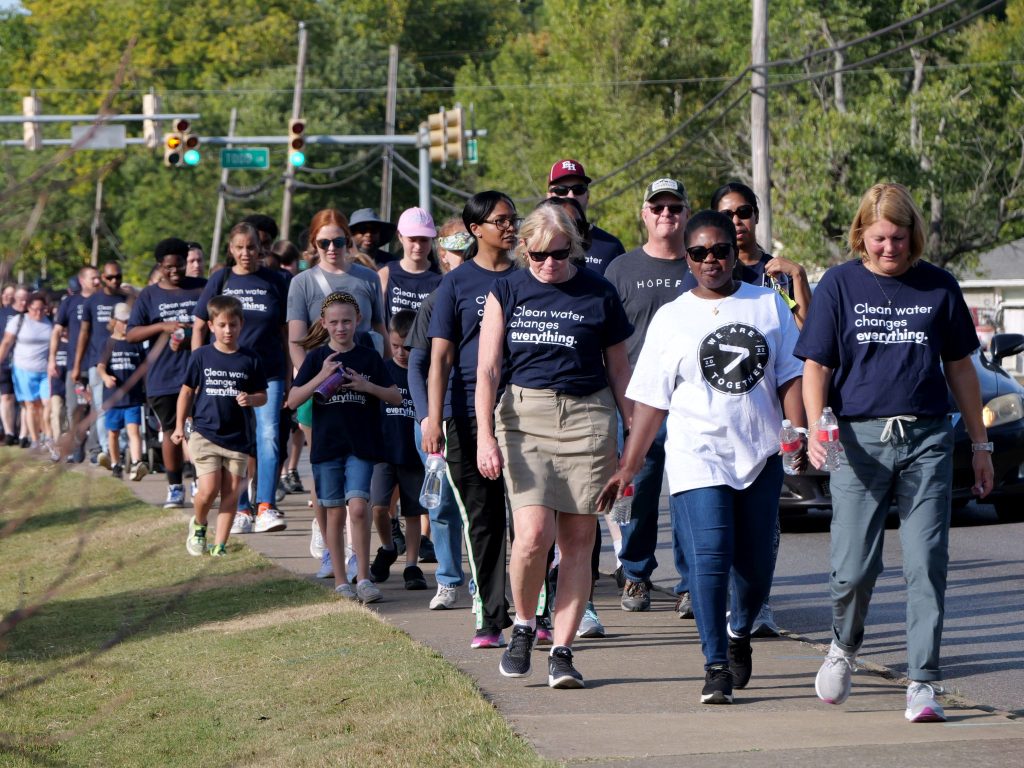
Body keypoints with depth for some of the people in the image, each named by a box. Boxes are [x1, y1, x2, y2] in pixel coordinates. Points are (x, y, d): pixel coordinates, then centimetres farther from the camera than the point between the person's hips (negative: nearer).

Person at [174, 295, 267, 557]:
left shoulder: (249, 360, 4)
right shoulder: (202, 356, 2)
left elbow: (262, 395, 9)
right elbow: (187, 391, 9)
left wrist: (251, 399, -14)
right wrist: (179, 425, 6)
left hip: (239, 436, 1)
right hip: (205, 434, -1)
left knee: (230, 492, 1)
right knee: (208, 489, -11)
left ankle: (219, 545, 9)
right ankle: (198, 525, 19)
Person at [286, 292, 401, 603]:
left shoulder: (369, 358, 5)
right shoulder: (317, 358, 4)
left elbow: (395, 397, 4)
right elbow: (293, 400, -3)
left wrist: (367, 386, -13)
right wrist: (321, 377, -15)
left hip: (362, 445, -1)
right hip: (326, 445, 1)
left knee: (358, 507, -14)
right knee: (335, 513, 5)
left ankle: (363, 578, -8)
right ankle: (340, 581, 13)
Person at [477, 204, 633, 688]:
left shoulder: (599, 295, 4)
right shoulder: (507, 292, 5)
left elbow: (619, 369, 11)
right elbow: (487, 369, 2)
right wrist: (485, 435, -8)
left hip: (586, 419, 1)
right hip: (523, 416, -1)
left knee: (578, 539, -1)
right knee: (533, 533, -14)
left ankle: (562, 651, 5)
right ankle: (523, 627, 10)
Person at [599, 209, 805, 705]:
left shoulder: (769, 305, 8)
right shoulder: (671, 319, 5)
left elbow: (790, 377, 7)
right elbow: (650, 401, 5)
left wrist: (798, 437, -7)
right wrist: (628, 468, 1)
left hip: (760, 454, 2)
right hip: (698, 455, -2)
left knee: (755, 565, 8)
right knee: (709, 556, -17)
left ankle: (739, 632, 39)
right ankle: (715, 665, -10)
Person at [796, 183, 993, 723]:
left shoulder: (938, 287, 7)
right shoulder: (840, 285, 4)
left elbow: (959, 368, 15)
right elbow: (816, 366, 3)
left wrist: (980, 443, 15)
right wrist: (816, 427, -14)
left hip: (927, 439, 1)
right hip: (860, 438, -1)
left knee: (927, 565, -4)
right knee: (854, 567, -3)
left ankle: (921, 684, 1)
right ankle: (845, 645, 28)